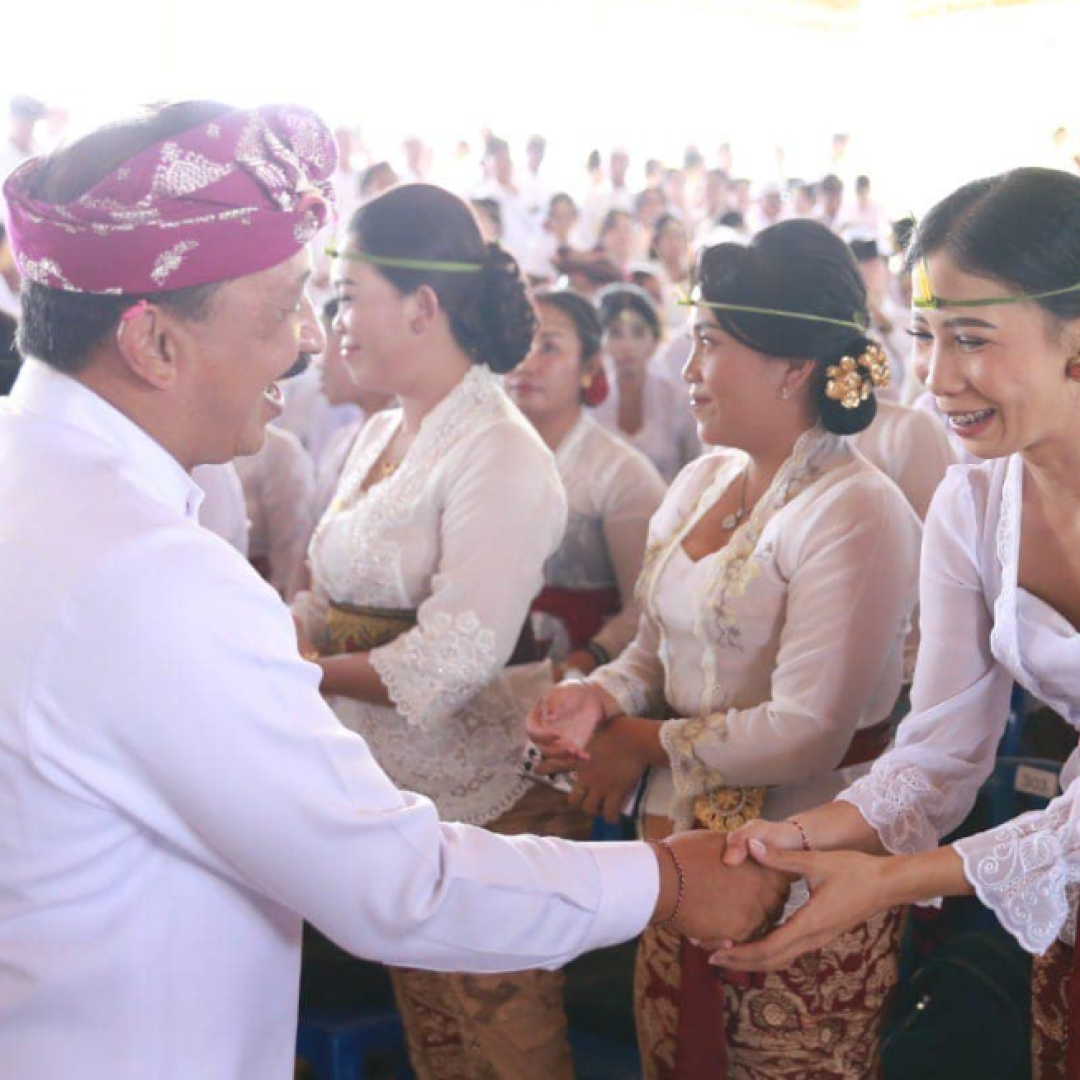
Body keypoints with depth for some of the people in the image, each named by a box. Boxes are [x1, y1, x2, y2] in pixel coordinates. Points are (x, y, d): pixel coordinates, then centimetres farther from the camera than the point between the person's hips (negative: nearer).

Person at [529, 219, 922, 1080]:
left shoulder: (857, 512, -18)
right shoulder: (704, 480, 7)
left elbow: (807, 734, -21)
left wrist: (649, 742, -12)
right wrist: (602, 698, -8)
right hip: (680, 845, 7)